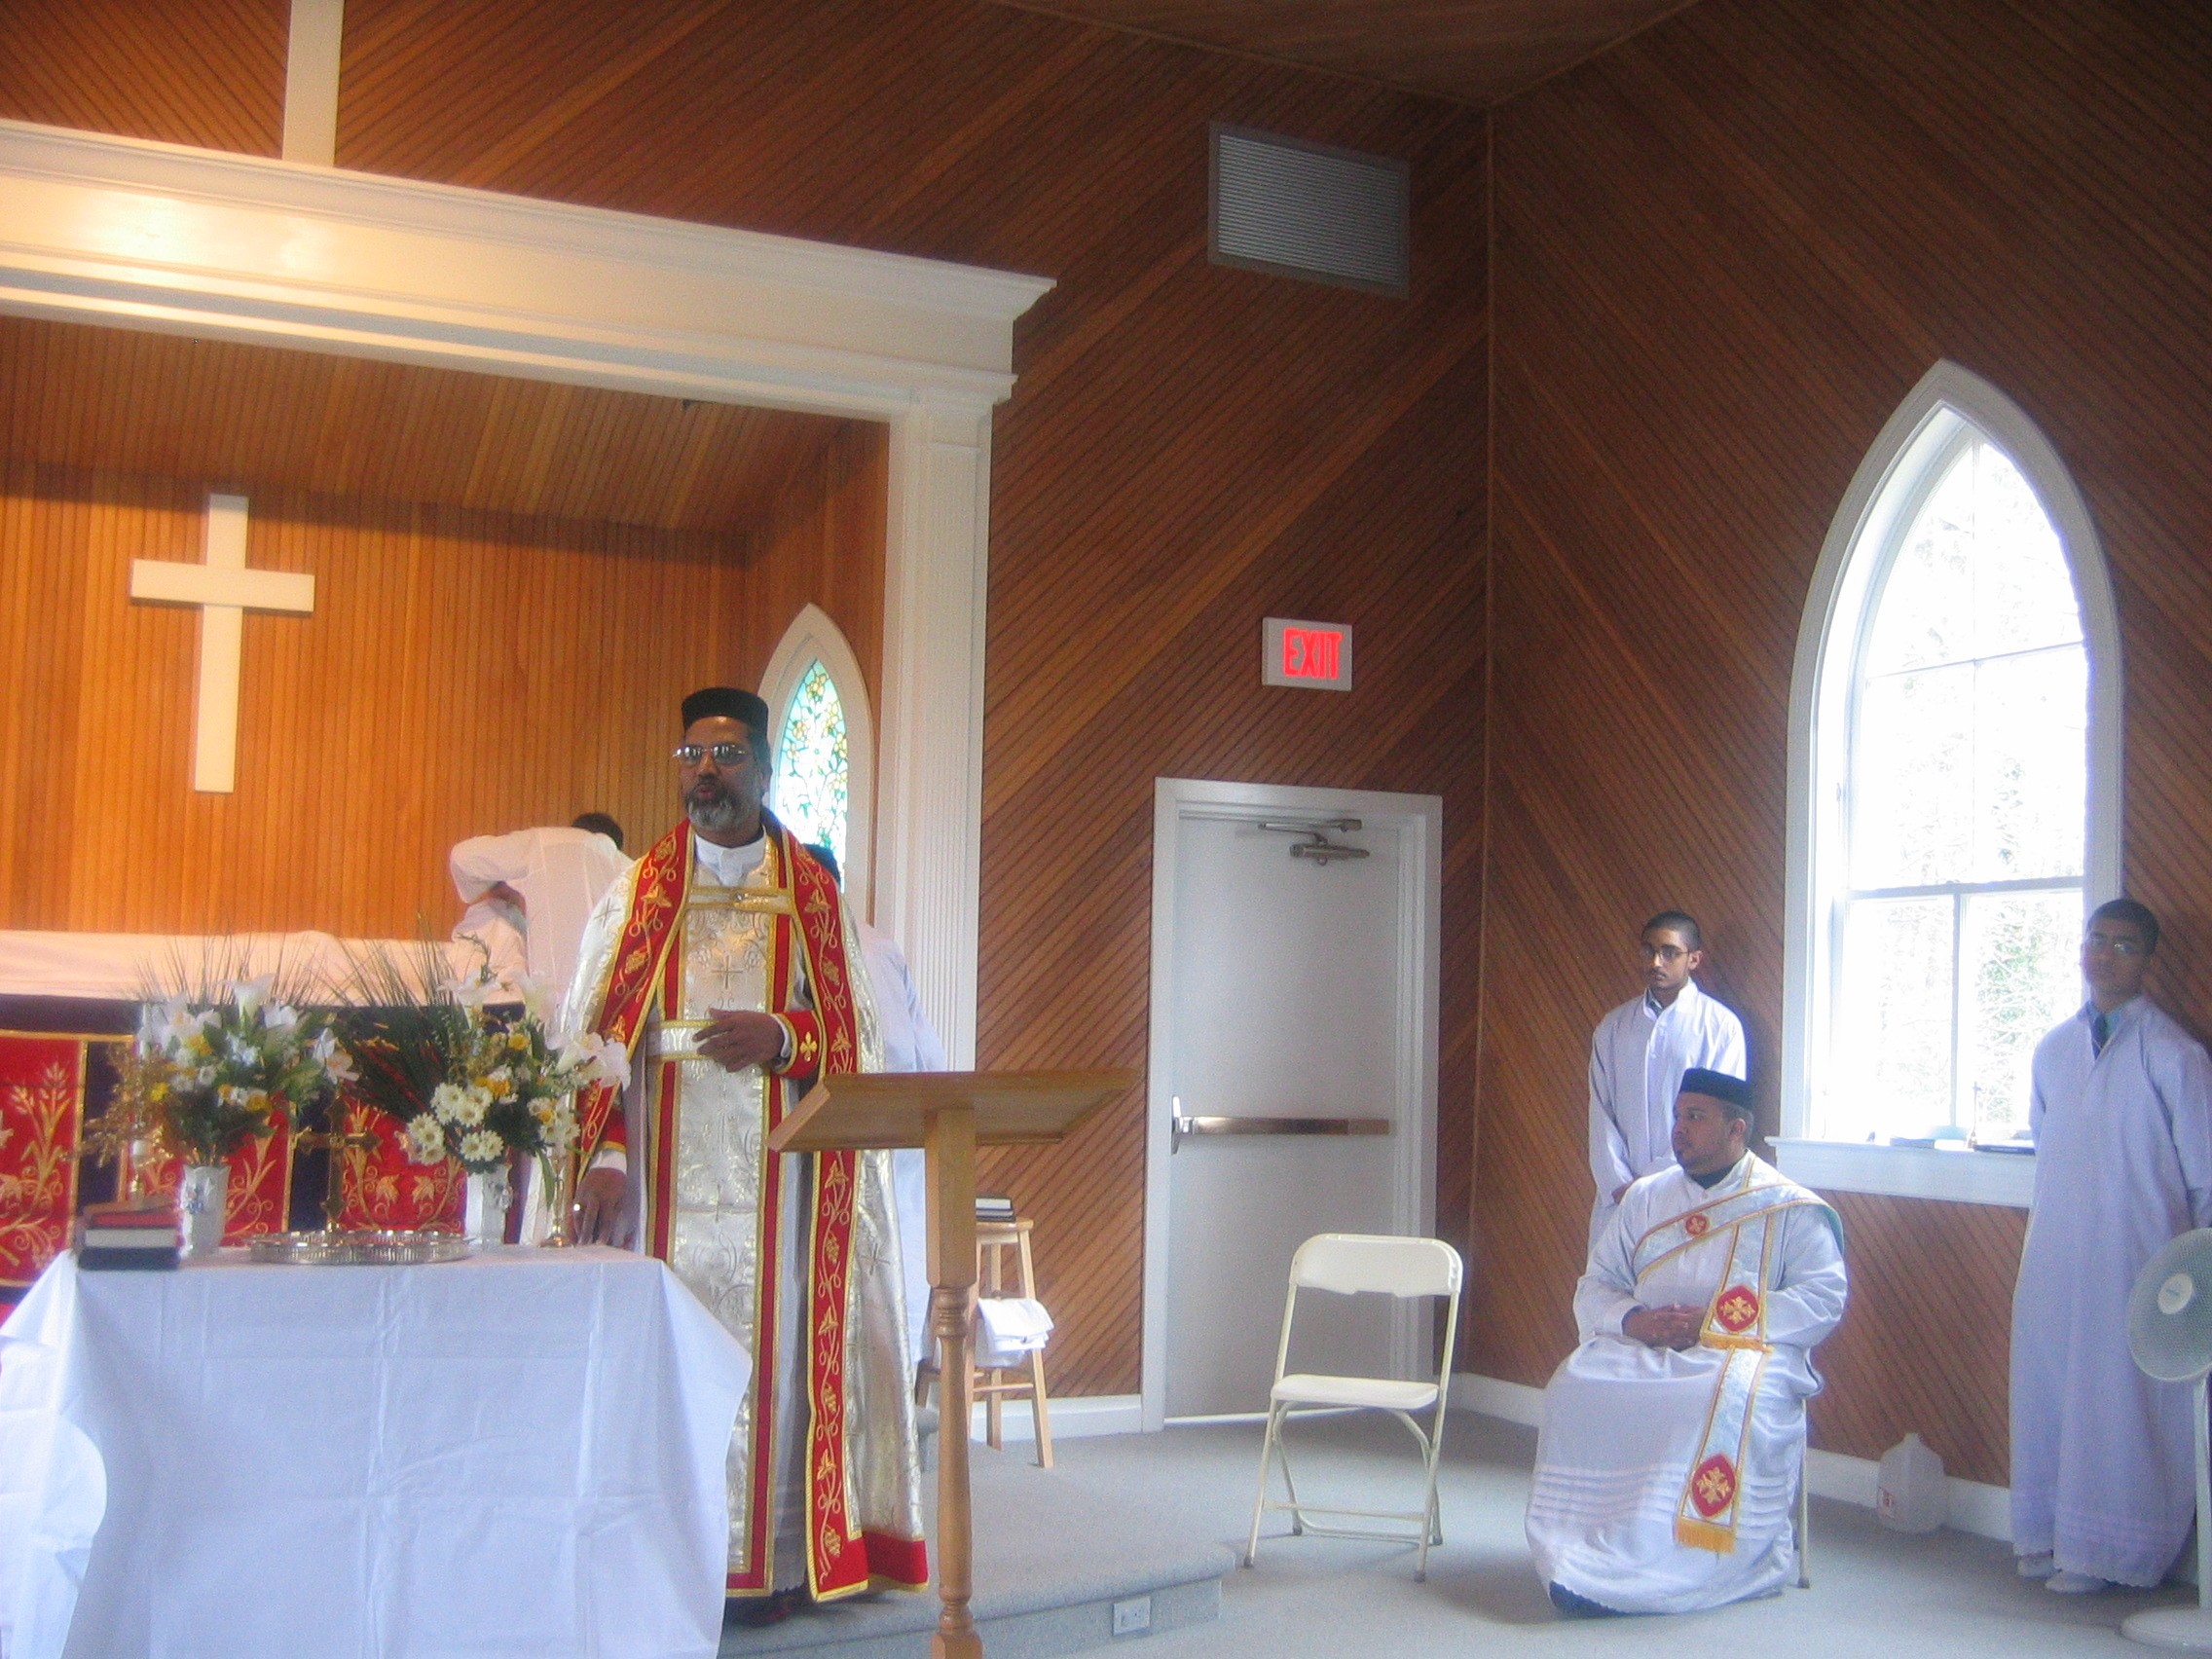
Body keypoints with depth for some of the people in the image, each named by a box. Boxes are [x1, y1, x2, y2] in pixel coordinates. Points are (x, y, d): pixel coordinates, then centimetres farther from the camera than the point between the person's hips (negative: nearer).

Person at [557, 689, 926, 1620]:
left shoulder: (816, 897, 8)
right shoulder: (637, 896, 8)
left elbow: (859, 1043, 7)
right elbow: (590, 1042, 2)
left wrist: (783, 1037, -13)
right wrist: (605, 1159, -11)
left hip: (776, 1185, 0)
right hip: (663, 1183, 0)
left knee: (771, 1357, 0)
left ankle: (772, 1561, 8)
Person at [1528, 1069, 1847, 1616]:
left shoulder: (1791, 1208, 6)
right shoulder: (1645, 1197, 18)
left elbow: (1823, 1298, -6)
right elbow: (1595, 1285, 16)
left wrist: (1712, 1322, -14)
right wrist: (1631, 1319, -9)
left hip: (1746, 1351, -3)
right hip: (1642, 1348, 4)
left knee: (1732, 1403, -38)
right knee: (1577, 1386, -27)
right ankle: (1579, 1557, -23)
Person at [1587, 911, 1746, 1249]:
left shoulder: (1722, 1026, 0)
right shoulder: (1613, 1027, 12)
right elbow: (1601, 1114, 7)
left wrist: (1652, 1181, -9)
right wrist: (1619, 1186, -7)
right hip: (1618, 1195, 3)